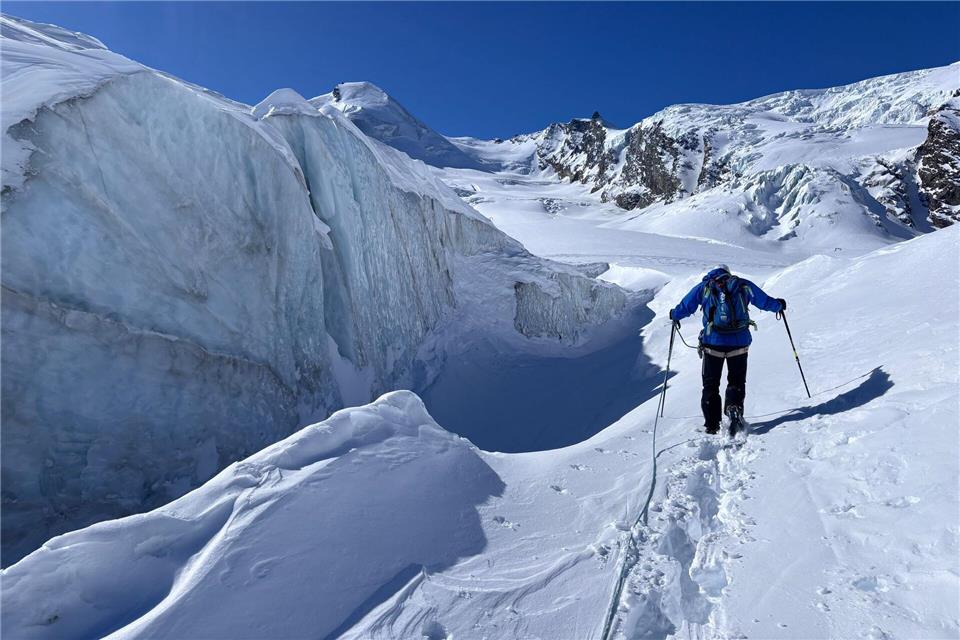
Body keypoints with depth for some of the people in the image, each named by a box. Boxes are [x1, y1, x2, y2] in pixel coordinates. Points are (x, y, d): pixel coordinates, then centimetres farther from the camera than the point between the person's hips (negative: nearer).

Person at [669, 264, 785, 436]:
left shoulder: (704, 287, 5)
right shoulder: (744, 285, 9)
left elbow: (685, 307, 7)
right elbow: (765, 301, 17)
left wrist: (674, 315, 28)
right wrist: (779, 305, 37)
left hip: (713, 343, -1)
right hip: (739, 343, 1)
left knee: (711, 384, 12)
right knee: (736, 381, 15)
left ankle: (712, 424, 9)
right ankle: (734, 409, -13)